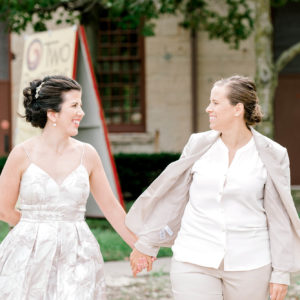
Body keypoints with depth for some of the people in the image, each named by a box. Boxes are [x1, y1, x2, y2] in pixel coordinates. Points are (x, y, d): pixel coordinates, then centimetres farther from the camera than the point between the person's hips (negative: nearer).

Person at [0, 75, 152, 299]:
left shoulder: (87, 154, 4)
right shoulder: (23, 155, -5)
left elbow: (111, 207, 11)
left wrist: (140, 247, 12)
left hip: (76, 259, 2)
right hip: (29, 255, -2)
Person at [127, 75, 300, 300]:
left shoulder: (272, 155, -2)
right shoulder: (199, 145, 3)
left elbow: (278, 217, 1)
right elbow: (173, 199, 11)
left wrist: (281, 272, -1)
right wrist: (147, 243, 14)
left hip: (249, 264, -1)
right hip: (194, 261, 1)